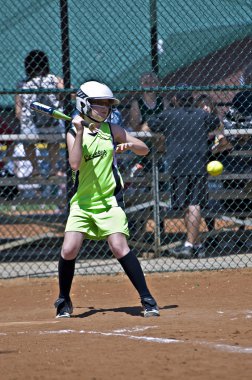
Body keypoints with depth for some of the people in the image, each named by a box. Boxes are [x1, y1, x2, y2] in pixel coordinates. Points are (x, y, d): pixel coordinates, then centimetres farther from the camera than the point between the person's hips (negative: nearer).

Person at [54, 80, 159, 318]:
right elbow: (74, 164, -17)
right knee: (68, 250, -10)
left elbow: (145, 149, 7)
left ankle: (147, 300, -12)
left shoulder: (112, 130, 4)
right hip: (82, 202, 0)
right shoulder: (74, 133, 0)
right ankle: (64, 301, 12)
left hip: (109, 200, 0)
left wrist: (129, 145, -14)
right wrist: (80, 132, -19)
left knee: (119, 247, -16)